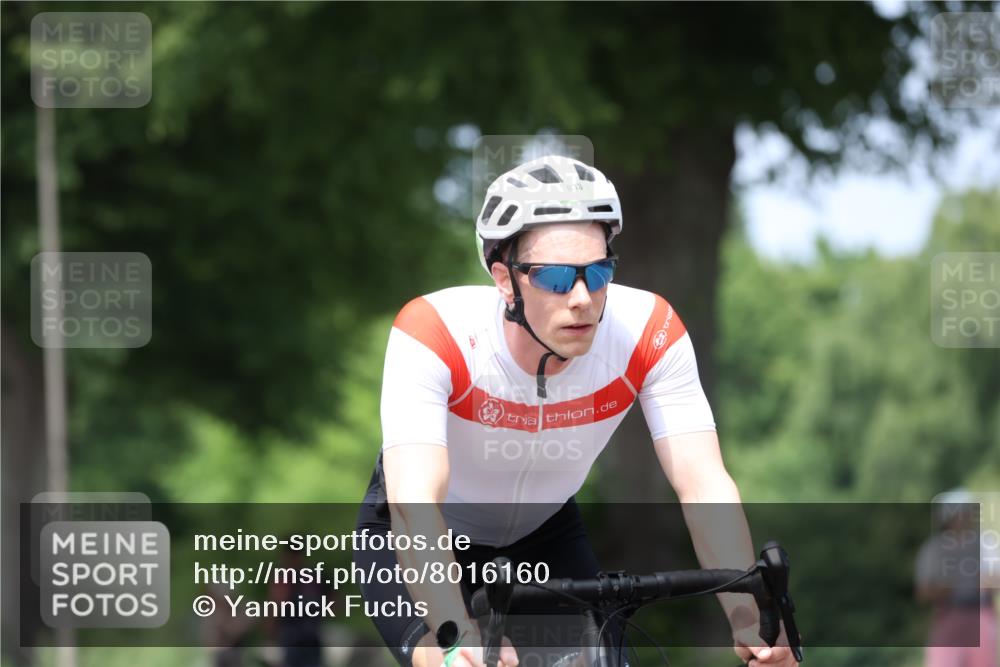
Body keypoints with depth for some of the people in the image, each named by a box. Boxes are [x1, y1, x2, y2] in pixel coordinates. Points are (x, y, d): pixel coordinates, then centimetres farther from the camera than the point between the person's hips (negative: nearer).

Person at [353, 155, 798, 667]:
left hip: (543, 525, 3)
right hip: (420, 535, -3)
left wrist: (748, 616, -48)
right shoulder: (434, 332, -36)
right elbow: (414, 506, -46)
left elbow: (704, 486, -32)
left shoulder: (649, 332, -28)